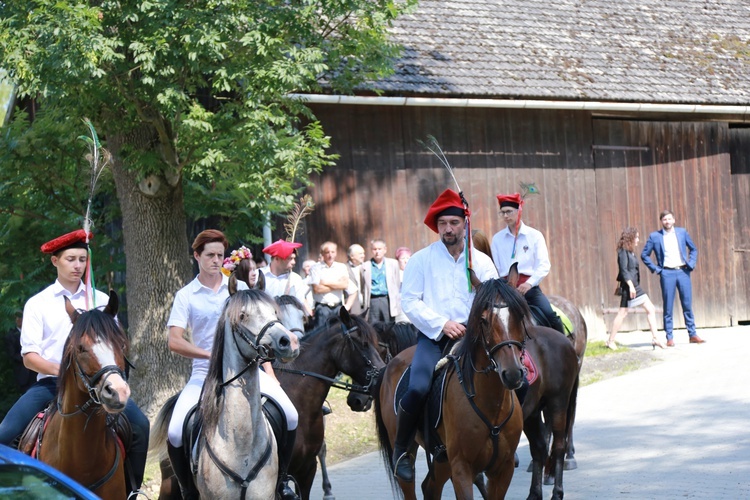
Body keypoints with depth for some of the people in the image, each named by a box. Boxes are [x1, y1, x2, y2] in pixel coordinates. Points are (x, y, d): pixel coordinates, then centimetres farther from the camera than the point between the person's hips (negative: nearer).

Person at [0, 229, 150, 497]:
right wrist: (62, 370, -19)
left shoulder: (101, 301, 12)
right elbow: (29, 356, -1)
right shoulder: (37, 304, 6)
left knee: (140, 424, -21)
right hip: (50, 382, -1)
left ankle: (132, 488, -7)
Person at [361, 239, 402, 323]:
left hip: (388, 300, 0)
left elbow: (397, 284, 12)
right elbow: (363, 287, 11)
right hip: (373, 301, 0)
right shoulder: (365, 266, 10)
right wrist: (365, 302, 4)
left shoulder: (393, 263, 12)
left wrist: (398, 303, 7)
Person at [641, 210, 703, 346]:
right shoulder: (655, 236, 3)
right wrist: (655, 269, 0)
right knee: (668, 307, 0)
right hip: (667, 273, -2)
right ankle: (669, 338, 4)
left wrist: (691, 264, 5)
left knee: (688, 305, 3)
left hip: (683, 272, 2)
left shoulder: (682, 232, 8)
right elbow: (644, 255, 8)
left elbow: (693, 249, 18)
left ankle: (692, 335, 10)